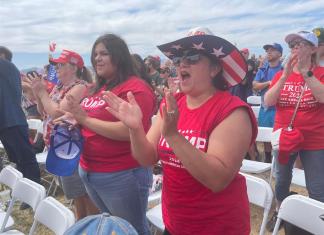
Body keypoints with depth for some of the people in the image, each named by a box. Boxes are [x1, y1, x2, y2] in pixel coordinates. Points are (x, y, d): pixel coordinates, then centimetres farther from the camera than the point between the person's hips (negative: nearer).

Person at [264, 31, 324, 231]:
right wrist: (285, 76, -21)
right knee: (282, 180, 18)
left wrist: (305, 72, -25)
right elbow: (268, 101, -11)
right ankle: (279, 213, 39)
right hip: (284, 136, 3)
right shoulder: (281, 74, 2)